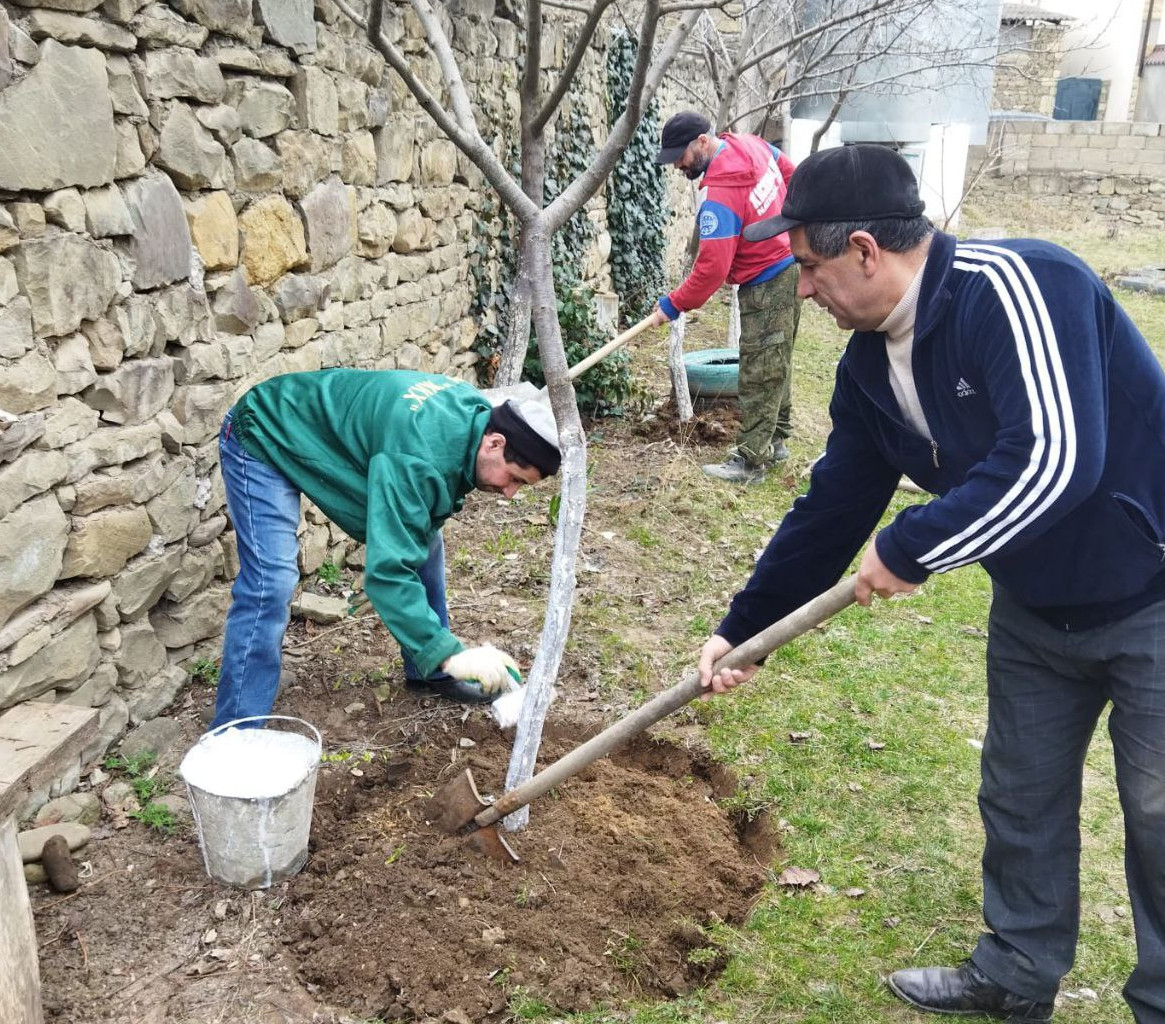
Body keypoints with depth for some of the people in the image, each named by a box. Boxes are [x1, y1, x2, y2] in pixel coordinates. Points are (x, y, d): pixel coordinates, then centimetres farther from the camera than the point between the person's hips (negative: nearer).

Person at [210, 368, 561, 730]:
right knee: (271, 584, -22)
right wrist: (449, 653, -45)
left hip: (335, 434, 9)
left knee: (423, 541, 6)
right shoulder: (417, 458, -40)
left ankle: (428, 673, 21)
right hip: (265, 441, -9)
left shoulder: (477, 411, -12)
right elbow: (388, 569, -43)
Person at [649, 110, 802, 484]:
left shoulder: (719, 194, -27)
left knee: (759, 377, -6)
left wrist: (673, 305, -19)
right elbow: (789, 171, 19)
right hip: (789, 267, 10)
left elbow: (712, 267, -28)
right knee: (777, 365, 18)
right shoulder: (751, 144, 0)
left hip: (766, 286, -10)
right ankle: (776, 441, 30)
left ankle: (749, 463, -1)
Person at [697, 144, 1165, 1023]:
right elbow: (831, 512, 4)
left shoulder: (1013, 286, -28)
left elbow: (1055, 459, -38)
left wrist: (907, 550, -28)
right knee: (1020, 797, 17)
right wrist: (740, 628, 7)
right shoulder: (869, 367, -3)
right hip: (1036, 604, 8)